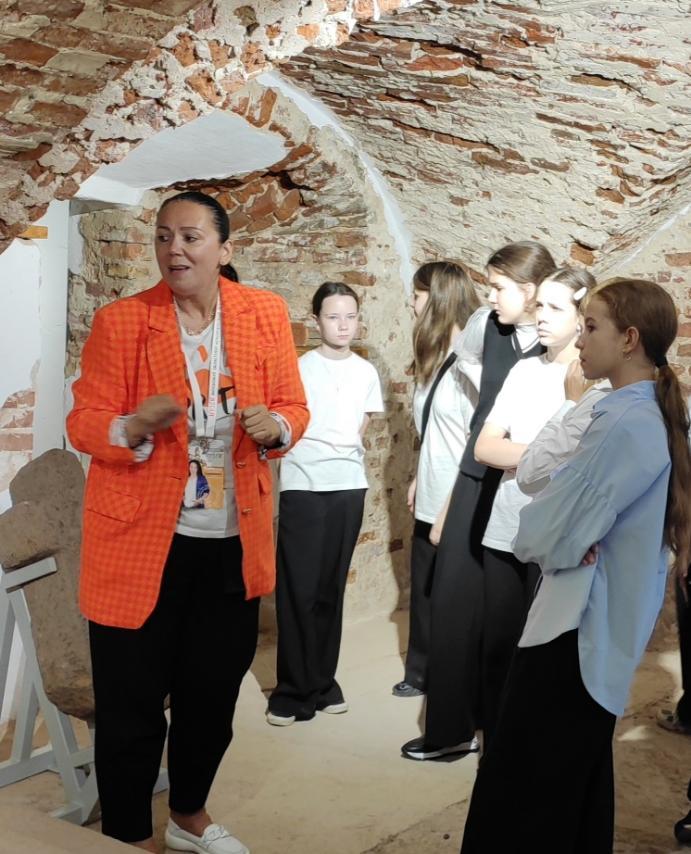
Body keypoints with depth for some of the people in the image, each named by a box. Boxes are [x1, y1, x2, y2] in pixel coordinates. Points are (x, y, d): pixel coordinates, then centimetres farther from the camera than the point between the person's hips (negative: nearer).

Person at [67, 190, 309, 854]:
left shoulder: (266, 315, 2)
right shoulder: (119, 323, -6)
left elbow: (294, 408, 10)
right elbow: (83, 424, -5)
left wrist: (275, 425, -14)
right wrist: (136, 427, -26)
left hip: (234, 543, 3)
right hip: (139, 543, -3)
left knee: (212, 696, 17)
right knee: (131, 706, 5)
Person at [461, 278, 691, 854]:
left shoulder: (625, 425, -23)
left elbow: (547, 536, -20)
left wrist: (531, 534, 1)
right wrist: (562, 538, -4)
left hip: (575, 632, -10)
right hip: (602, 632, 10)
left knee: (518, 804, 0)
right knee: (575, 792, 20)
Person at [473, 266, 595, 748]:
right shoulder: (524, 370, 8)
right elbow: (484, 447, 2)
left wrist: (518, 454, -12)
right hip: (504, 533, 5)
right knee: (498, 648, 12)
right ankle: (495, 752, 28)